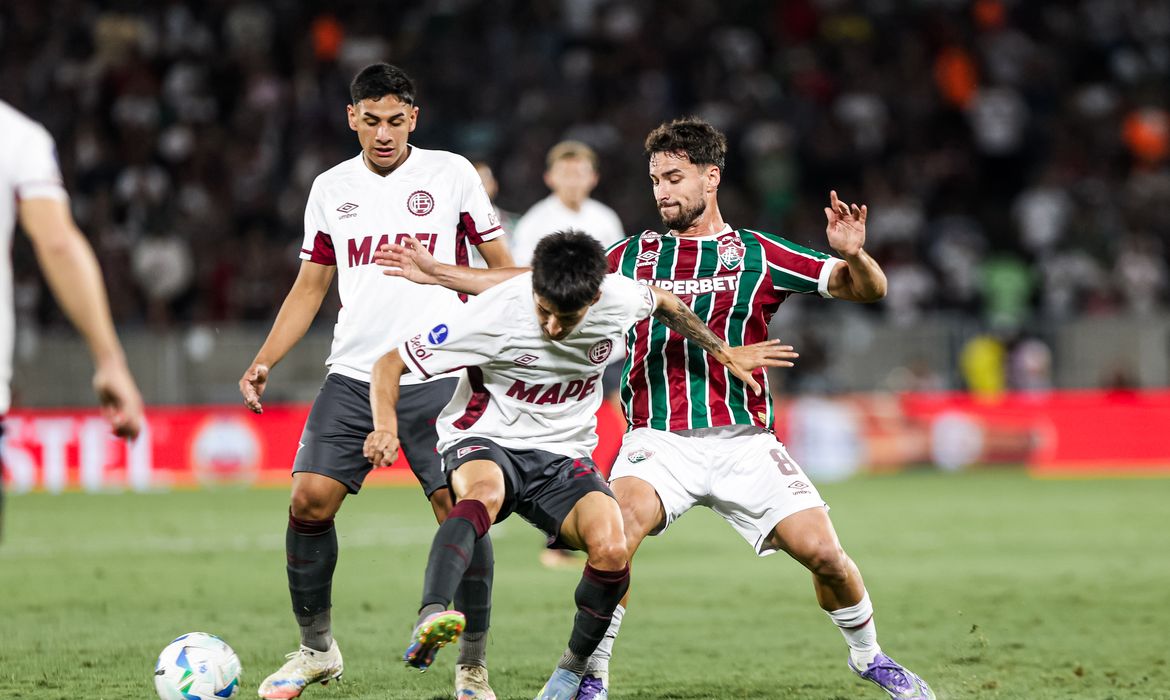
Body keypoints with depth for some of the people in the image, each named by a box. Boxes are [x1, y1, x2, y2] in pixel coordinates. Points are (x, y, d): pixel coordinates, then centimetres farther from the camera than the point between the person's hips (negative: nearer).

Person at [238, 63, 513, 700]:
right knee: (308, 502, -8)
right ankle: (316, 648, 10)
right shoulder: (331, 188, 11)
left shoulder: (451, 173, 3)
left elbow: (500, 266, 8)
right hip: (352, 377, 3)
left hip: (437, 378, -3)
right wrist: (264, 362, 6)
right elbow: (310, 287, 17)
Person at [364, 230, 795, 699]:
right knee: (486, 493, -40)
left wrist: (724, 354, 20)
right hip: (485, 440, -3)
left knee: (611, 551, -24)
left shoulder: (618, 299, -14)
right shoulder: (496, 313, -23)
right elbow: (390, 364, -17)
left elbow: (664, 303, 14)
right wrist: (386, 427, -34)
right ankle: (430, 619, -59)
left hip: (563, 452, 3)